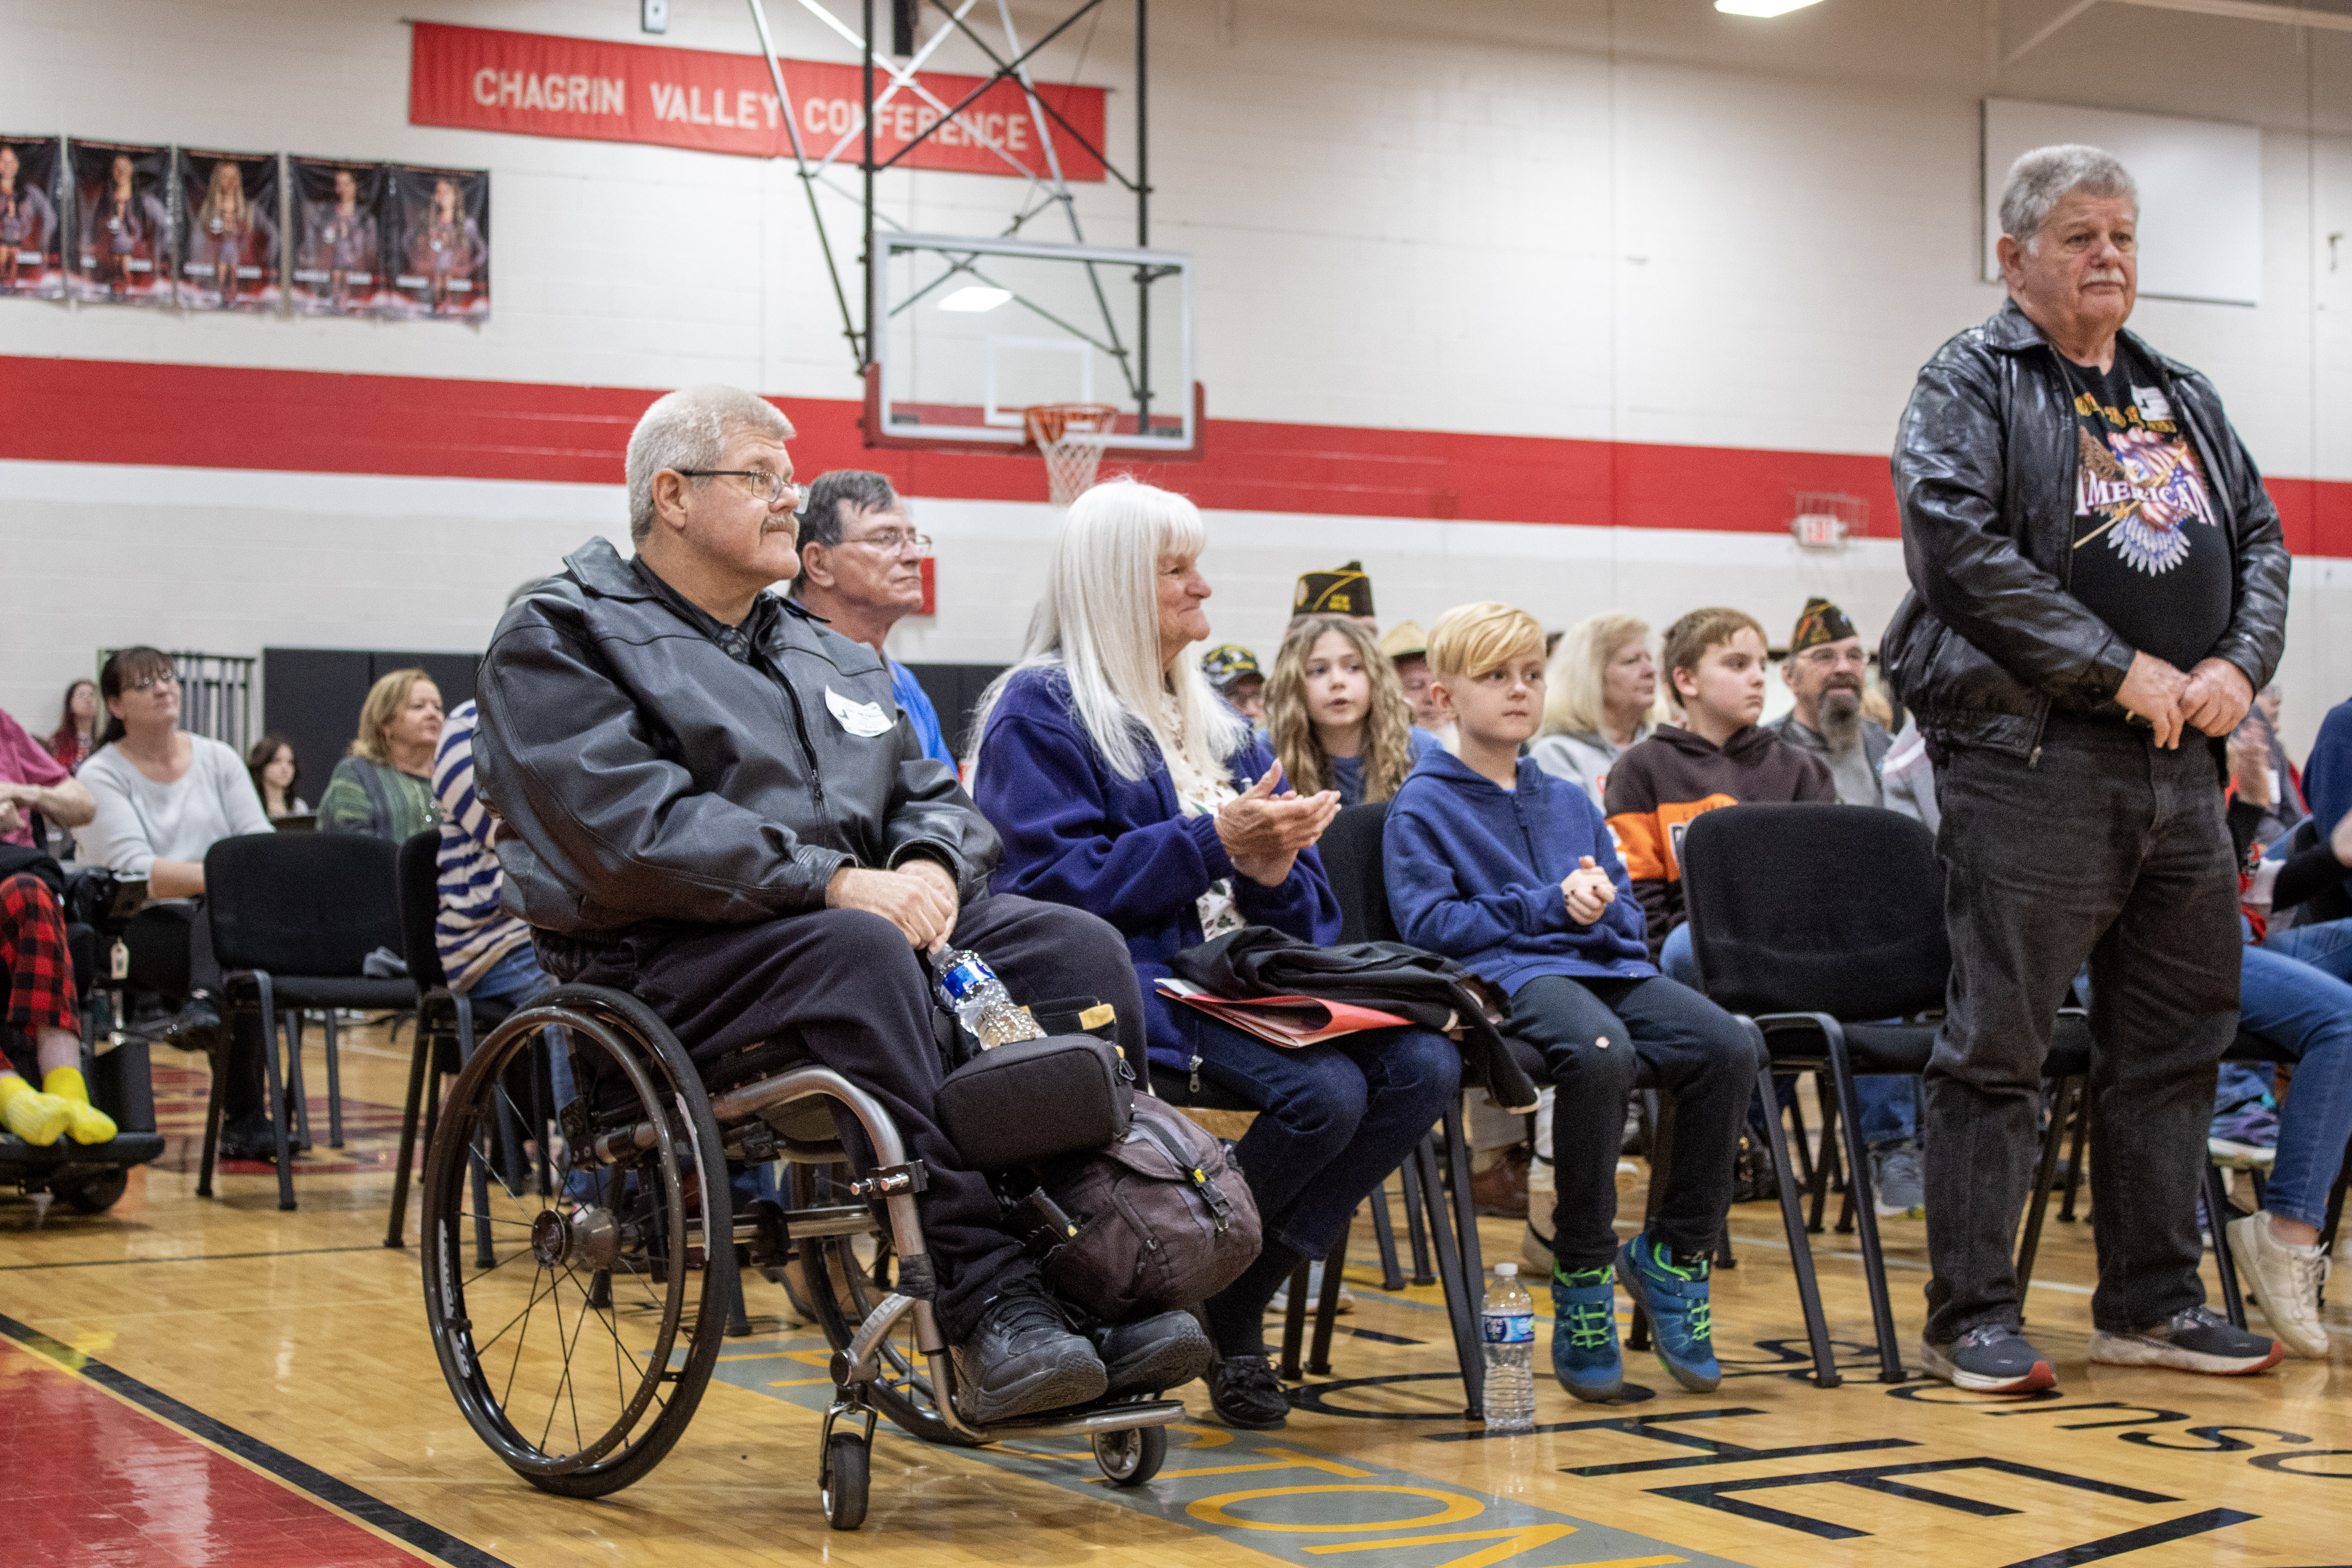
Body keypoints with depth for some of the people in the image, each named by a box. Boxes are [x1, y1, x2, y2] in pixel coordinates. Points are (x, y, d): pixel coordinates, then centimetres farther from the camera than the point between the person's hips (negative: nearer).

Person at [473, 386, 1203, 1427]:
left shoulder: (830, 657, 25)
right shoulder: (560, 638, 0)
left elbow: (931, 793, 19)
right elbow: (634, 831, -15)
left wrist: (930, 864, -7)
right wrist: (832, 883, -21)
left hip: (865, 918, 7)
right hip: (666, 962, -7)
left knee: (1077, 947, -17)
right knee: (860, 953, -38)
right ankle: (987, 1309, -41)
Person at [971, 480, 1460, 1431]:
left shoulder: (1211, 718, 23)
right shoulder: (1041, 710, 0)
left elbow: (1295, 914, 20)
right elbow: (1053, 882, -13)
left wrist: (1276, 864, -5)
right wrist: (1214, 841, -16)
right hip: (1132, 980, -8)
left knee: (1425, 1066, -18)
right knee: (1324, 1091, -31)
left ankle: (1235, 1304, -7)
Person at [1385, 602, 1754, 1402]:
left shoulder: (1571, 801, 26)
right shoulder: (1424, 806, 8)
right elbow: (1429, 923, -4)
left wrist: (1600, 906, -2)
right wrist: (1547, 906, -8)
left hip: (1605, 964, 6)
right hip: (1506, 972, -6)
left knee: (1725, 1047, -25)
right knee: (1600, 1052, -39)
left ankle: (1676, 1250, -8)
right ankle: (1583, 1275, -24)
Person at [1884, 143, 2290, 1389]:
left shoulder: (2182, 397, 21)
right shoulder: (1969, 384, -1)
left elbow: (2260, 538, 19)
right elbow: (1961, 545, -14)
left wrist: (2239, 665, -2)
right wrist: (2120, 671, -16)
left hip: (2180, 768, 7)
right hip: (2030, 759, -7)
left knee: (2174, 1038, 11)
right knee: (1998, 1041, -5)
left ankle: (2151, 1301, 21)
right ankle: (1971, 1318, 2)